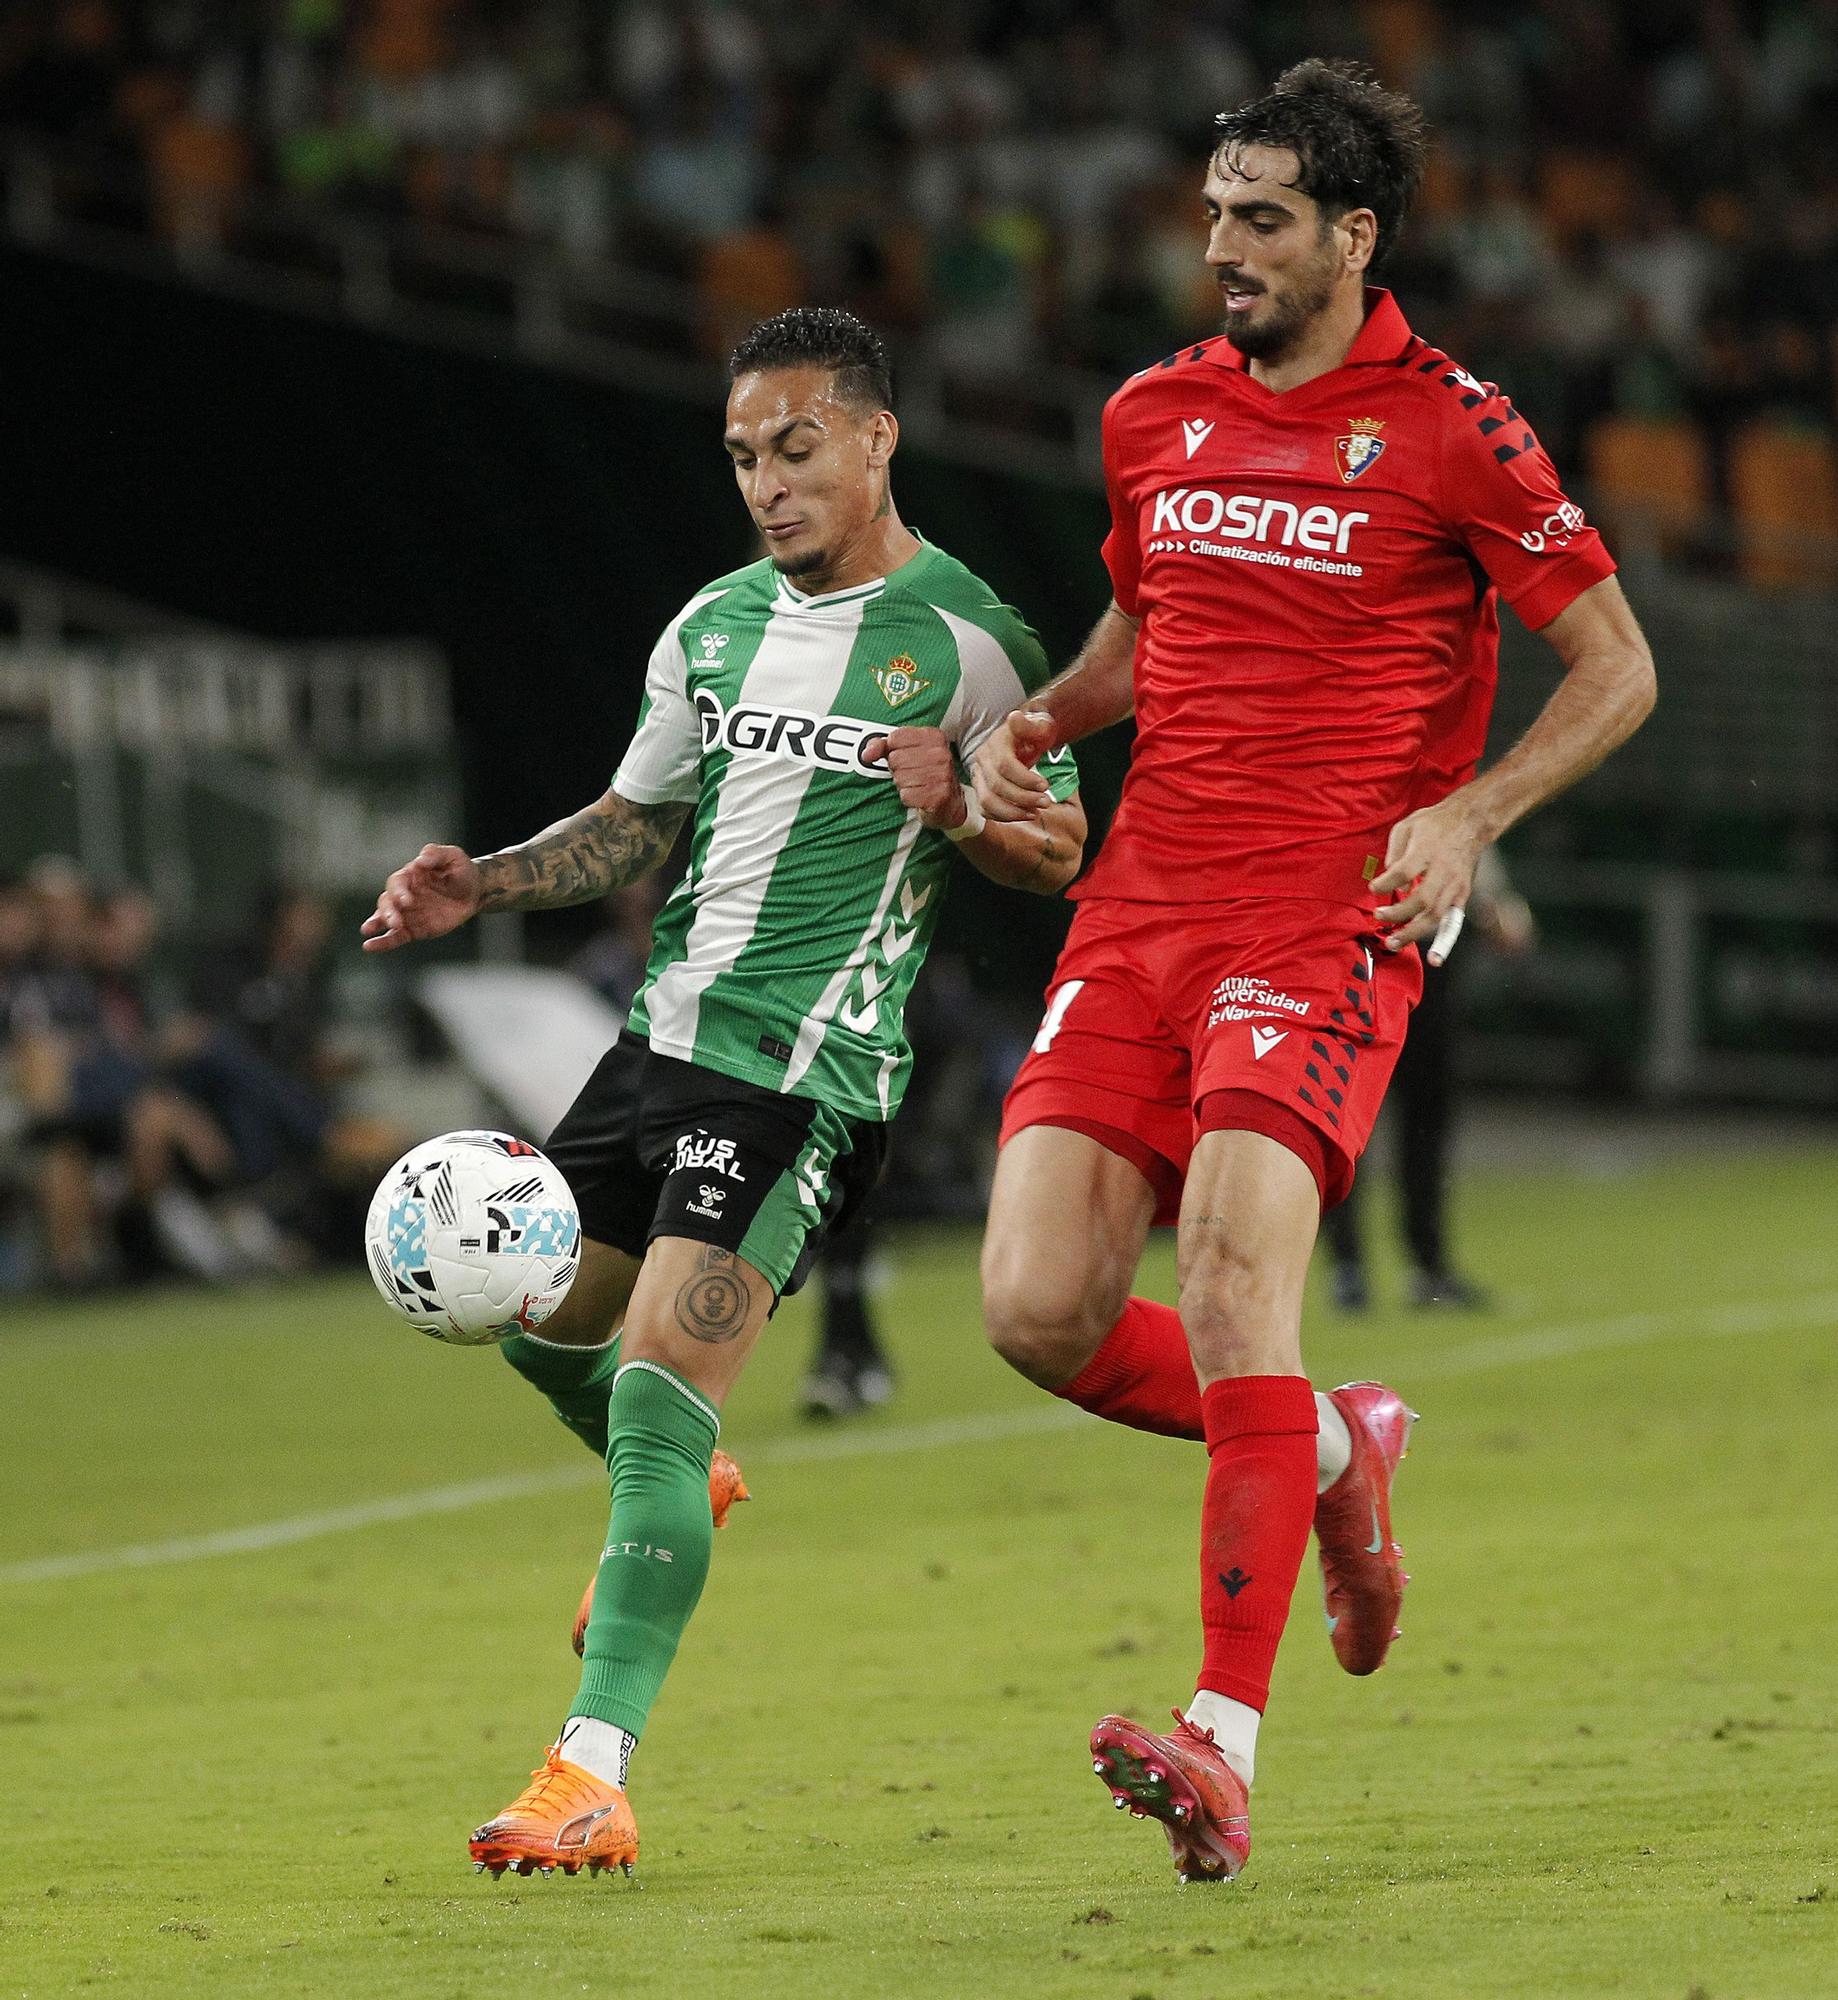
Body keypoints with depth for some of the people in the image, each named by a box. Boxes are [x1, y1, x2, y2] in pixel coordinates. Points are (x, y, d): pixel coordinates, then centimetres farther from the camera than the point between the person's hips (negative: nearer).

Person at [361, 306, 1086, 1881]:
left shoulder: (965, 637, -4)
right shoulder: (716, 624, 13)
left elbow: (1061, 854, 1)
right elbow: (636, 824, 23)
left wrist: (961, 811, -19)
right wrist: (483, 883, 9)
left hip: (807, 1073, -7)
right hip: (668, 1029, 7)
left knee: (661, 1378, -17)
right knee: (543, 1321, 15)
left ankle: (593, 1779, -19)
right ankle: (672, 1507, 49)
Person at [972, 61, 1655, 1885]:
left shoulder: (1447, 432, -3)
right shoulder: (1154, 416, 13)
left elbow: (1615, 671, 2)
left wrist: (1470, 813, -13)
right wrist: (1034, 726, 9)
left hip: (1330, 919, -6)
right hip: (1138, 908, 6)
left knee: (1231, 1260, -24)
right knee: (1037, 1311, -8)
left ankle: (1226, 1746, -26)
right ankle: (1330, 1455, 22)